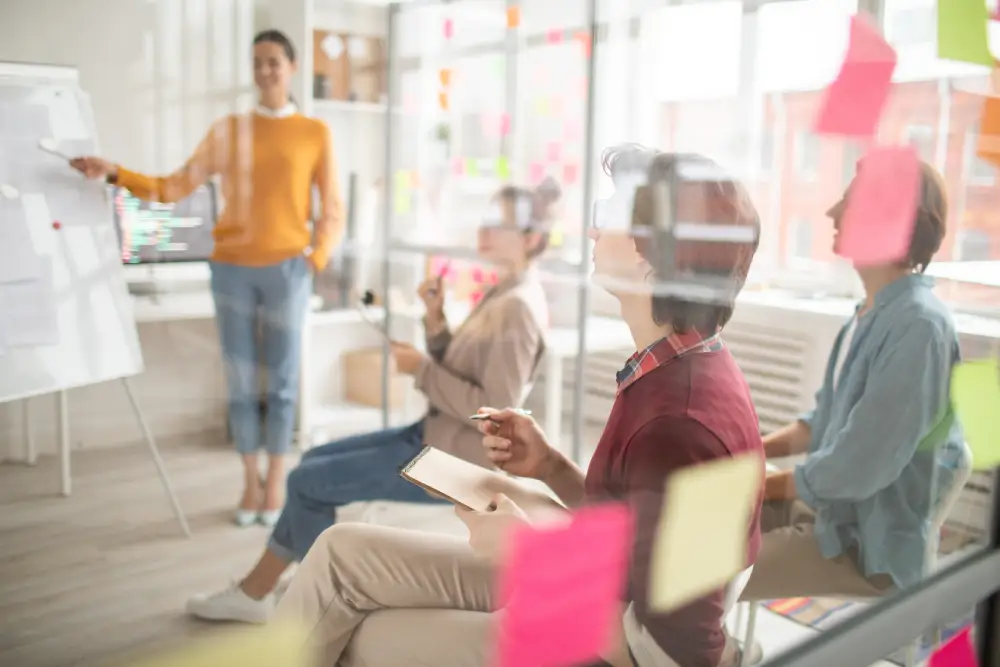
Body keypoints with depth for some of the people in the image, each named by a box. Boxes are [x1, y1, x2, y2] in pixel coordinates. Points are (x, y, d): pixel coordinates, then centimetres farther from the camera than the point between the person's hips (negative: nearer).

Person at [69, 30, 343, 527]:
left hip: (286, 270, -2)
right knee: (240, 382, 5)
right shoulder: (227, 130, 9)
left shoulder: (314, 133, 4)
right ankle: (250, 481, 19)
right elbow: (174, 188, 6)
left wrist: (314, 262, -8)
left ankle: (276, 480, 18)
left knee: (282, 381, 3)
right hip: (231, 270, 2)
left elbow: (332, 212, 3)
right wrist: (115, 173, -4)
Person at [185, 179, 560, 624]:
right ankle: (252, 593, 21)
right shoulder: (502, 293, 9)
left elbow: (494, 411, -25)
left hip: (454, 460, -10)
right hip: (439, 439, 10)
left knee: (307, 482, -2)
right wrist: (435, 318, -5)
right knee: (316, 460, 13)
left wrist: (420, 368, -18)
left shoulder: (516, 307, -21)